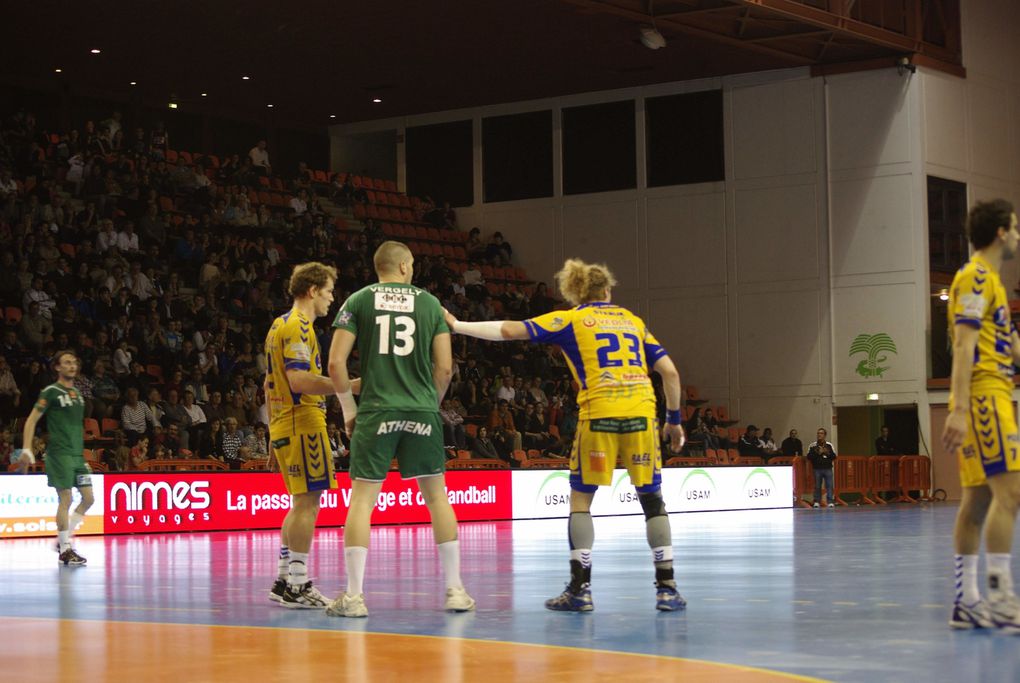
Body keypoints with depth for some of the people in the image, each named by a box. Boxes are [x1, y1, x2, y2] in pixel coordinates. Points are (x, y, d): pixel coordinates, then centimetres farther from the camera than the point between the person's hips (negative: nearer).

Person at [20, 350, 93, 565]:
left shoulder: (77, 393, 16)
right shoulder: (51, 392, -5)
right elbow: (32, 420, -7)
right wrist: (27, 448, -17)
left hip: (77, 454, 7)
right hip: (59, 453, -7)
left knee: (88, 498, 3)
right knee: (65, 500, -8)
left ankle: (64, 539, 15)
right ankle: (65, 550, -1)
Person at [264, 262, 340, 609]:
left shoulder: (279, 325, 19)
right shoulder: (299, 326, -12)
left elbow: (270, 382, 22)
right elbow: (298, 380, -24)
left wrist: (274, 427, 24)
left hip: (283, 424, 10)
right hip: (303, 422, -10)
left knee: (302, 502, 15)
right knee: (307, 501, -8)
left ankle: (284, 580, 17)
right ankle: (296, 584, -8)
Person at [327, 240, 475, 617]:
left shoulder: (358, 300, 4)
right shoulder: (429, 303, 8)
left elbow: (336, 363, -2)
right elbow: (445, 367, 4)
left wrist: (349, 409, 9)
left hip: (376, 412, -1)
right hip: (422, 411, 1)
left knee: (362, 497, 2)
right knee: (437, 495, 11)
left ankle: (353, 596, -3)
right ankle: (455, 590, 12)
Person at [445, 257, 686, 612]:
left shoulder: (570, 319, 12)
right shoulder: (633, 320, 20)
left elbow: (511, 330, 3)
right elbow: (670, 372, 14)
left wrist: (457, 325, 11)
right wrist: (674, 419, 23)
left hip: (599, 414, -2)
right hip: (641, 413, 2)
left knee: (580, 498, 10)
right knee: (652, 497, 10)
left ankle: (580, 589, 4)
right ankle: (667, 588, 6)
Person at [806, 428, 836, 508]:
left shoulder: (829, 445, 7)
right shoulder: (813, 446, 4)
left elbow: (834, 457, 6)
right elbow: (809, 457, -2)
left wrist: (828, 453, -11)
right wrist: (817, 453, -13)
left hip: (828, 468, 1)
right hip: (817, 469, -1)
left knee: (830, 485, -4)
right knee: (817, 486, 3)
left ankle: (830, 502, 0)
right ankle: (817, 502, 10)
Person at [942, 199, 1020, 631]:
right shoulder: (975, 277, -8)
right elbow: (964, 345, -18)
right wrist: (960, 409, -24)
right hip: (984, 396, -10)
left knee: (979, 498, 7)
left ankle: (966, 603, 7)